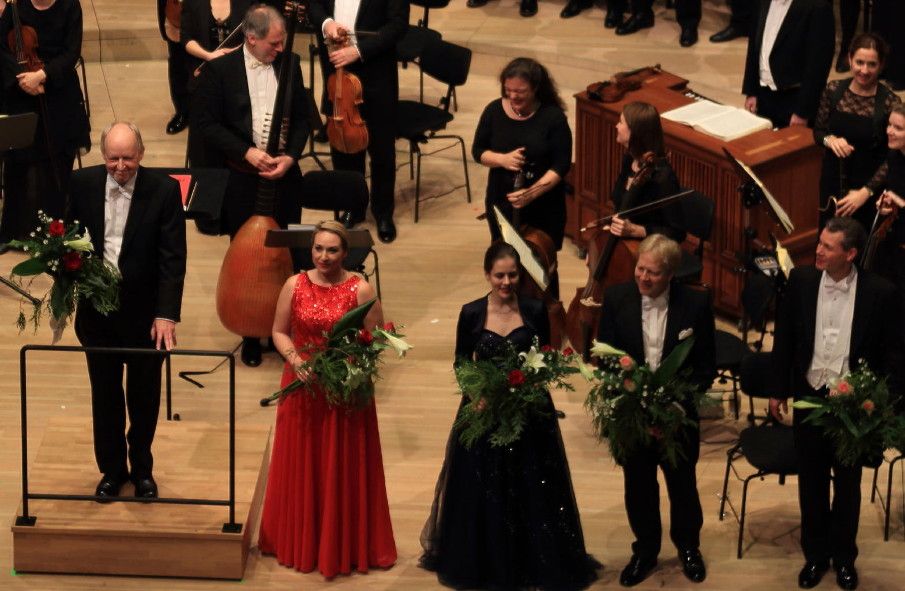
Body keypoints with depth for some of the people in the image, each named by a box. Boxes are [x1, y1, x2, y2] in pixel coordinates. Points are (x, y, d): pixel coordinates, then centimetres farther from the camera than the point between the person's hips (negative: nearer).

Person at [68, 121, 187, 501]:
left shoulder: (164, 191, -13)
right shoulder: (82, 184, -5)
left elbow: (173, 257, -14)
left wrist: (167, 314, -21)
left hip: (145, 312, -2)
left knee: (144, 394, 13)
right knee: (105, 393, 14)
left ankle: (142, 467, 32)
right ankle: (112, 468, 30)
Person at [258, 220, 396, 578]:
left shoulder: (360, 290, -8)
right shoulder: (294, 286, 0)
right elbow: (279, 332, 6)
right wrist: (295, 360, -12)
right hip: (302, 387, 2)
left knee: (344, 468, 5)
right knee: (301, 466, 10)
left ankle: (346, 547, 17)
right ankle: (301, 542, 23)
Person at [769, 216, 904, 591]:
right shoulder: (801, 281, -8)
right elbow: (784, 337, 2)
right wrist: (779, 390, 5)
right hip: (809, 396, 2)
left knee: (848, 483, 13)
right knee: (812, 480, 14)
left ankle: (844, 556, 29)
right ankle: (815, 554, 29)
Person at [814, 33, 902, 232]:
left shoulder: (890, 103, -16)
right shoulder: (833, 90, -5)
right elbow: (818, 131, 7)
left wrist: (866, 192, -22)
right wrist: (830, 139, -17)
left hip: (869, 187, -3)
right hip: (833, 180, 3)